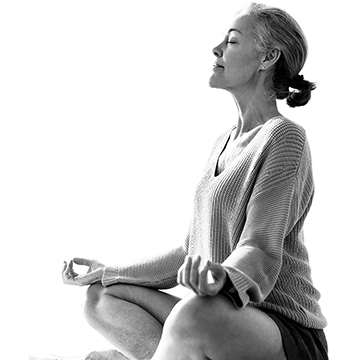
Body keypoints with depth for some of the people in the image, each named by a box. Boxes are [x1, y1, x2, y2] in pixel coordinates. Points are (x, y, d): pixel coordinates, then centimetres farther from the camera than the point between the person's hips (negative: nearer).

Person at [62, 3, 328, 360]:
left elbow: (261, 249, -20)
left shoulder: (285, 137, -9)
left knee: (195, 314, -39)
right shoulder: (224, 143, 17)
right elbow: (192, 251, 18)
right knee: (100, 298, 1)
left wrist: (222, 276, -42)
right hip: (221, 319, 9)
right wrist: (108, 272, 17)